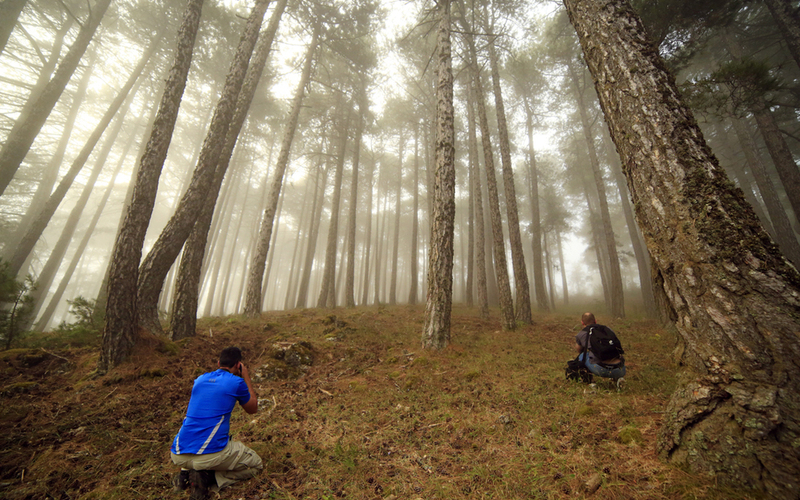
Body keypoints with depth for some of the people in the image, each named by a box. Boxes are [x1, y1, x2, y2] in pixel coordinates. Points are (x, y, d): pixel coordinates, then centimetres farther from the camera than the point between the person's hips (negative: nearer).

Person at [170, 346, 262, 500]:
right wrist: (247, 378, 12)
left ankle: (185, 473, 12)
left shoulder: (200, 379, 8)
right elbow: (253, 409, 11)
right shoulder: (237, 382, -8)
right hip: (210, 455, -7)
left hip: (178, 456, 7)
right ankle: (207, 478, -4)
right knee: (256, 464, 15)